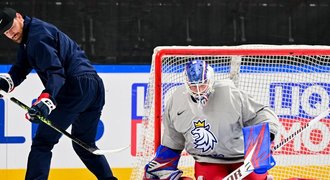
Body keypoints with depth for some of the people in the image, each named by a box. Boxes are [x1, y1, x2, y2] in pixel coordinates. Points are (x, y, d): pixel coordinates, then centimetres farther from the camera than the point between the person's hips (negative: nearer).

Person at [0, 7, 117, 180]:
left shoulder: (37, 34, -9)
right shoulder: (27, 38, 23)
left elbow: (55, 70, -21)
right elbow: (21, 68, 17)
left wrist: (45, 100, -34)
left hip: (77, 86, -10)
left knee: (42, 142, -9)